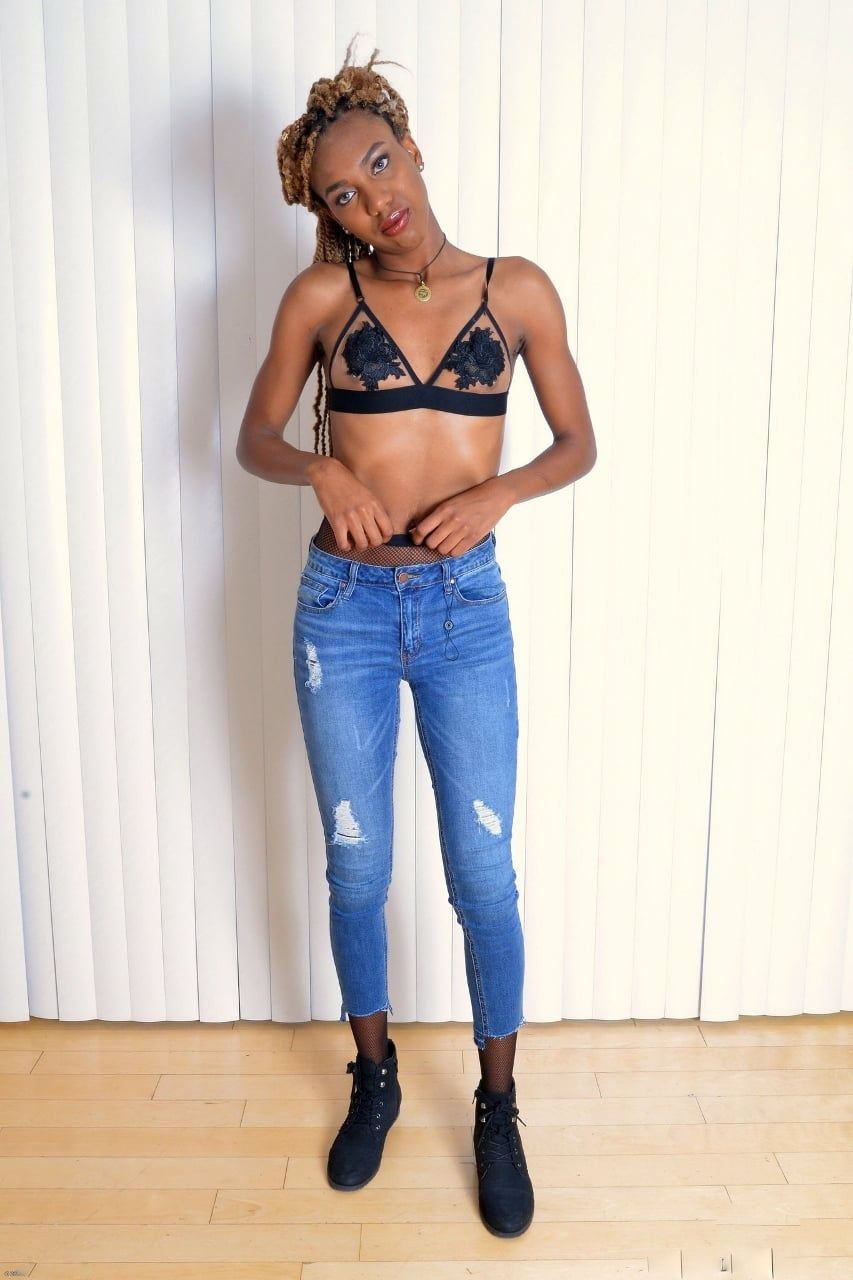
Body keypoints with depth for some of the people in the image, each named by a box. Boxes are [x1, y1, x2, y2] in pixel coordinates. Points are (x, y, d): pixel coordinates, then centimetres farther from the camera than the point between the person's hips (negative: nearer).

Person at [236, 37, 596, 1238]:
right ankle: (375, 1080, 36)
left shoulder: (517, 289, 2)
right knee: (357, 870, 11)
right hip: (344, 607, 1)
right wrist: (324, 469, -14)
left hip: (466, 608, 0)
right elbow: (254, 437, 7)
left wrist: (500, 489, -14)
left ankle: (497, 1108, 28)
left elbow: (579, 443, 6)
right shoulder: (322, 295, 1)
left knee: (484, 875, 4)